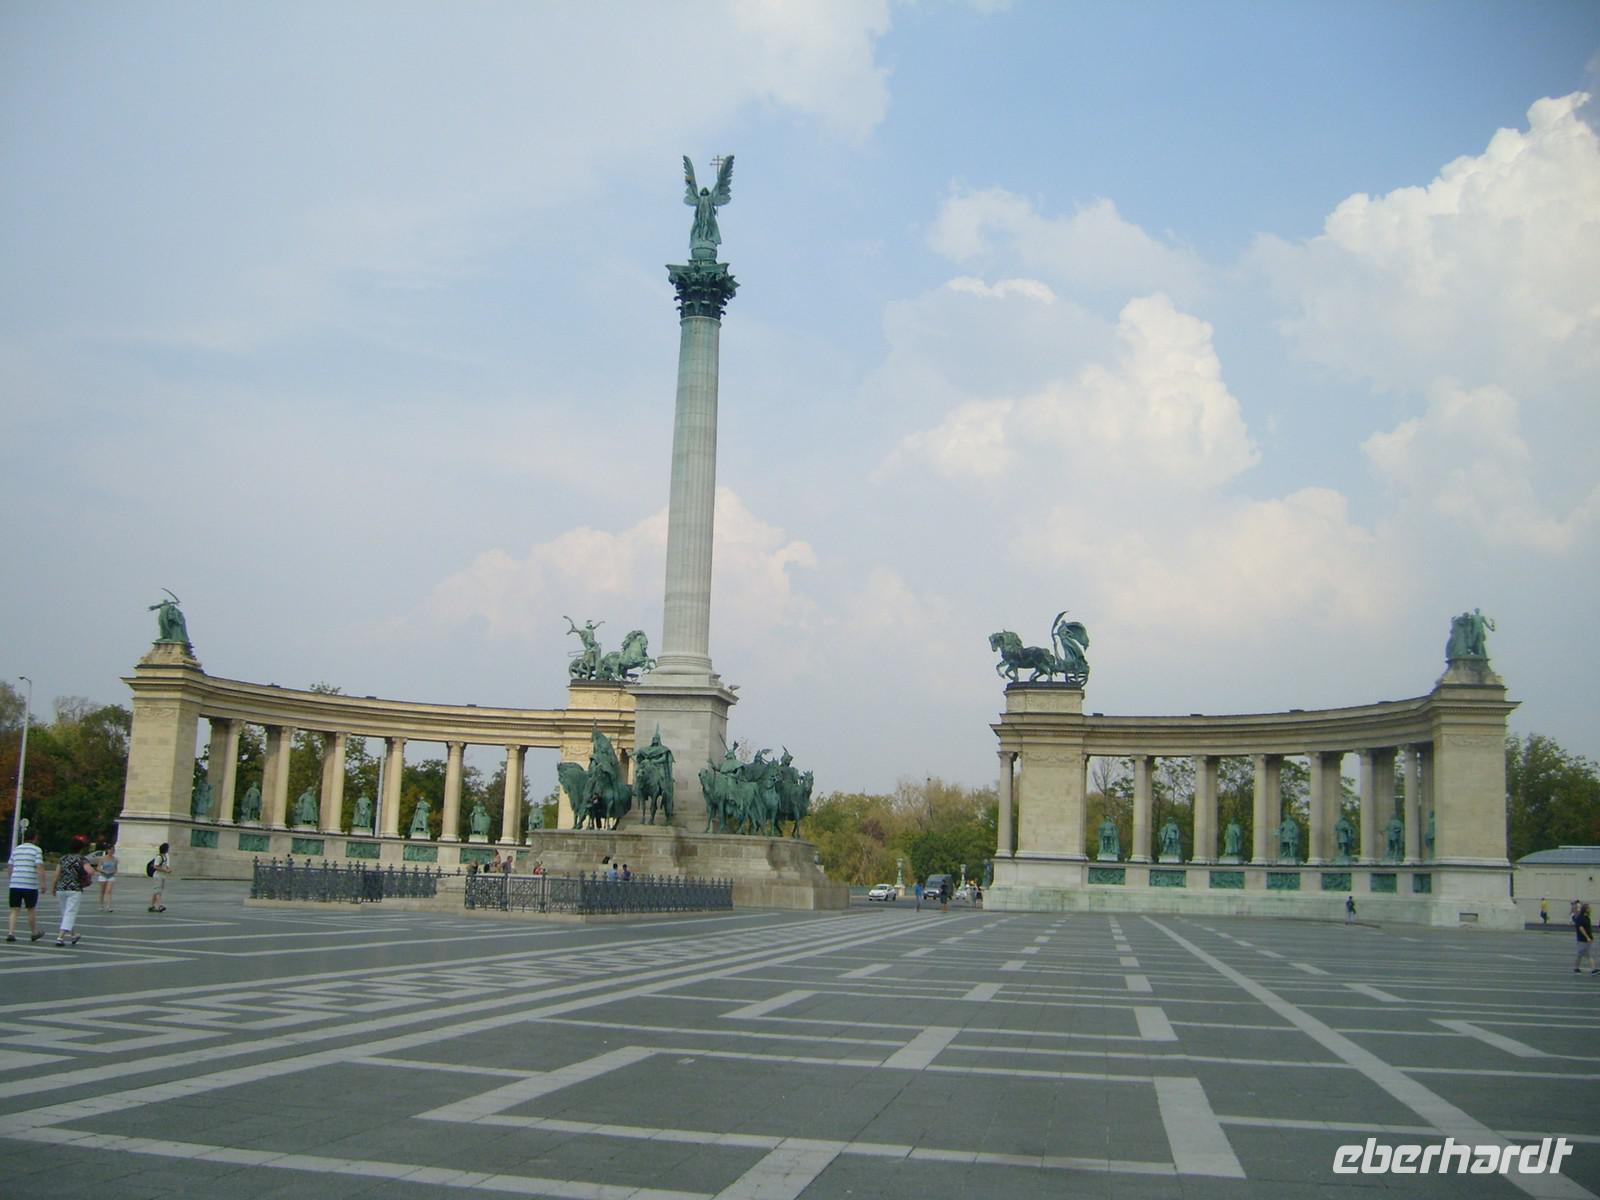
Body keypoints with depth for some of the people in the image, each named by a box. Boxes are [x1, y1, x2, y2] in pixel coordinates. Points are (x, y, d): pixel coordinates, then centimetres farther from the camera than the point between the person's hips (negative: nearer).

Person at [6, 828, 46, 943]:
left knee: (14, 910, 5)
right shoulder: (36, 850, -2)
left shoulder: (16, 850, 13)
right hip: (30, 885, -4)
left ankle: (10, 933, -8)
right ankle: (34, 933, 23)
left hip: (15, 884, 4)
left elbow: (10, 868, 17)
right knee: (31, 910, 10)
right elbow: (40, 867, -12)